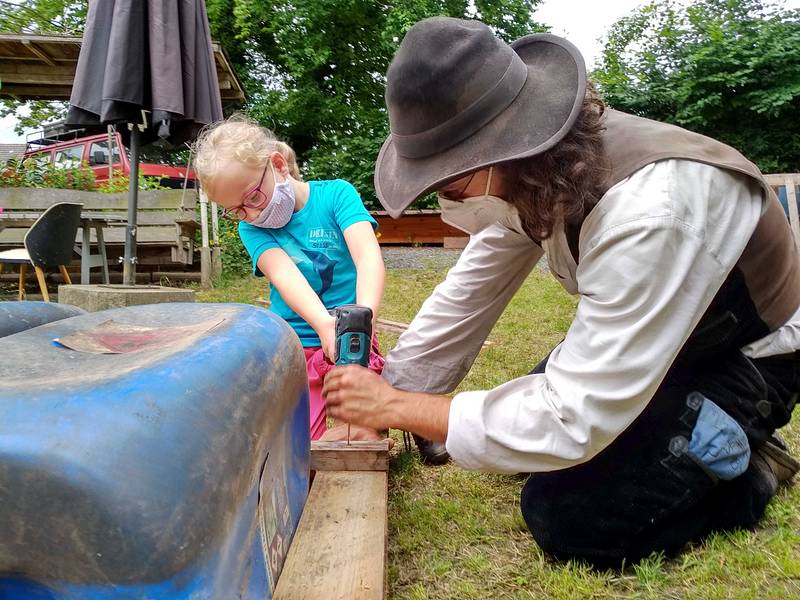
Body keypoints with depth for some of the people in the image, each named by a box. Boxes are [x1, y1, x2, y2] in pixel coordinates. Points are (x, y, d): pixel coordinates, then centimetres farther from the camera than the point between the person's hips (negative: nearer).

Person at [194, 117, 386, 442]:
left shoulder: (336, 194, -4)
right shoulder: (252, 229, 1)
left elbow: (369, 258, -18)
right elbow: (284, 274, -19)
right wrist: (324, 324, -38)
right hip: (291, 349, 2)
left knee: (365, 439, -13)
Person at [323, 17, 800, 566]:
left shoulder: (646, 213, -40)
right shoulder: (534, 172, -15)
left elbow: (569, 421, -37)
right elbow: (463, 303, -5)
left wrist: (395, 408, -28)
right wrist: (381, 402, -6)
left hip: (745, 357, -7)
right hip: (643, 334, 8)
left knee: (567, 515, -18)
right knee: (518, 421, 7)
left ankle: (749, 474, 3)